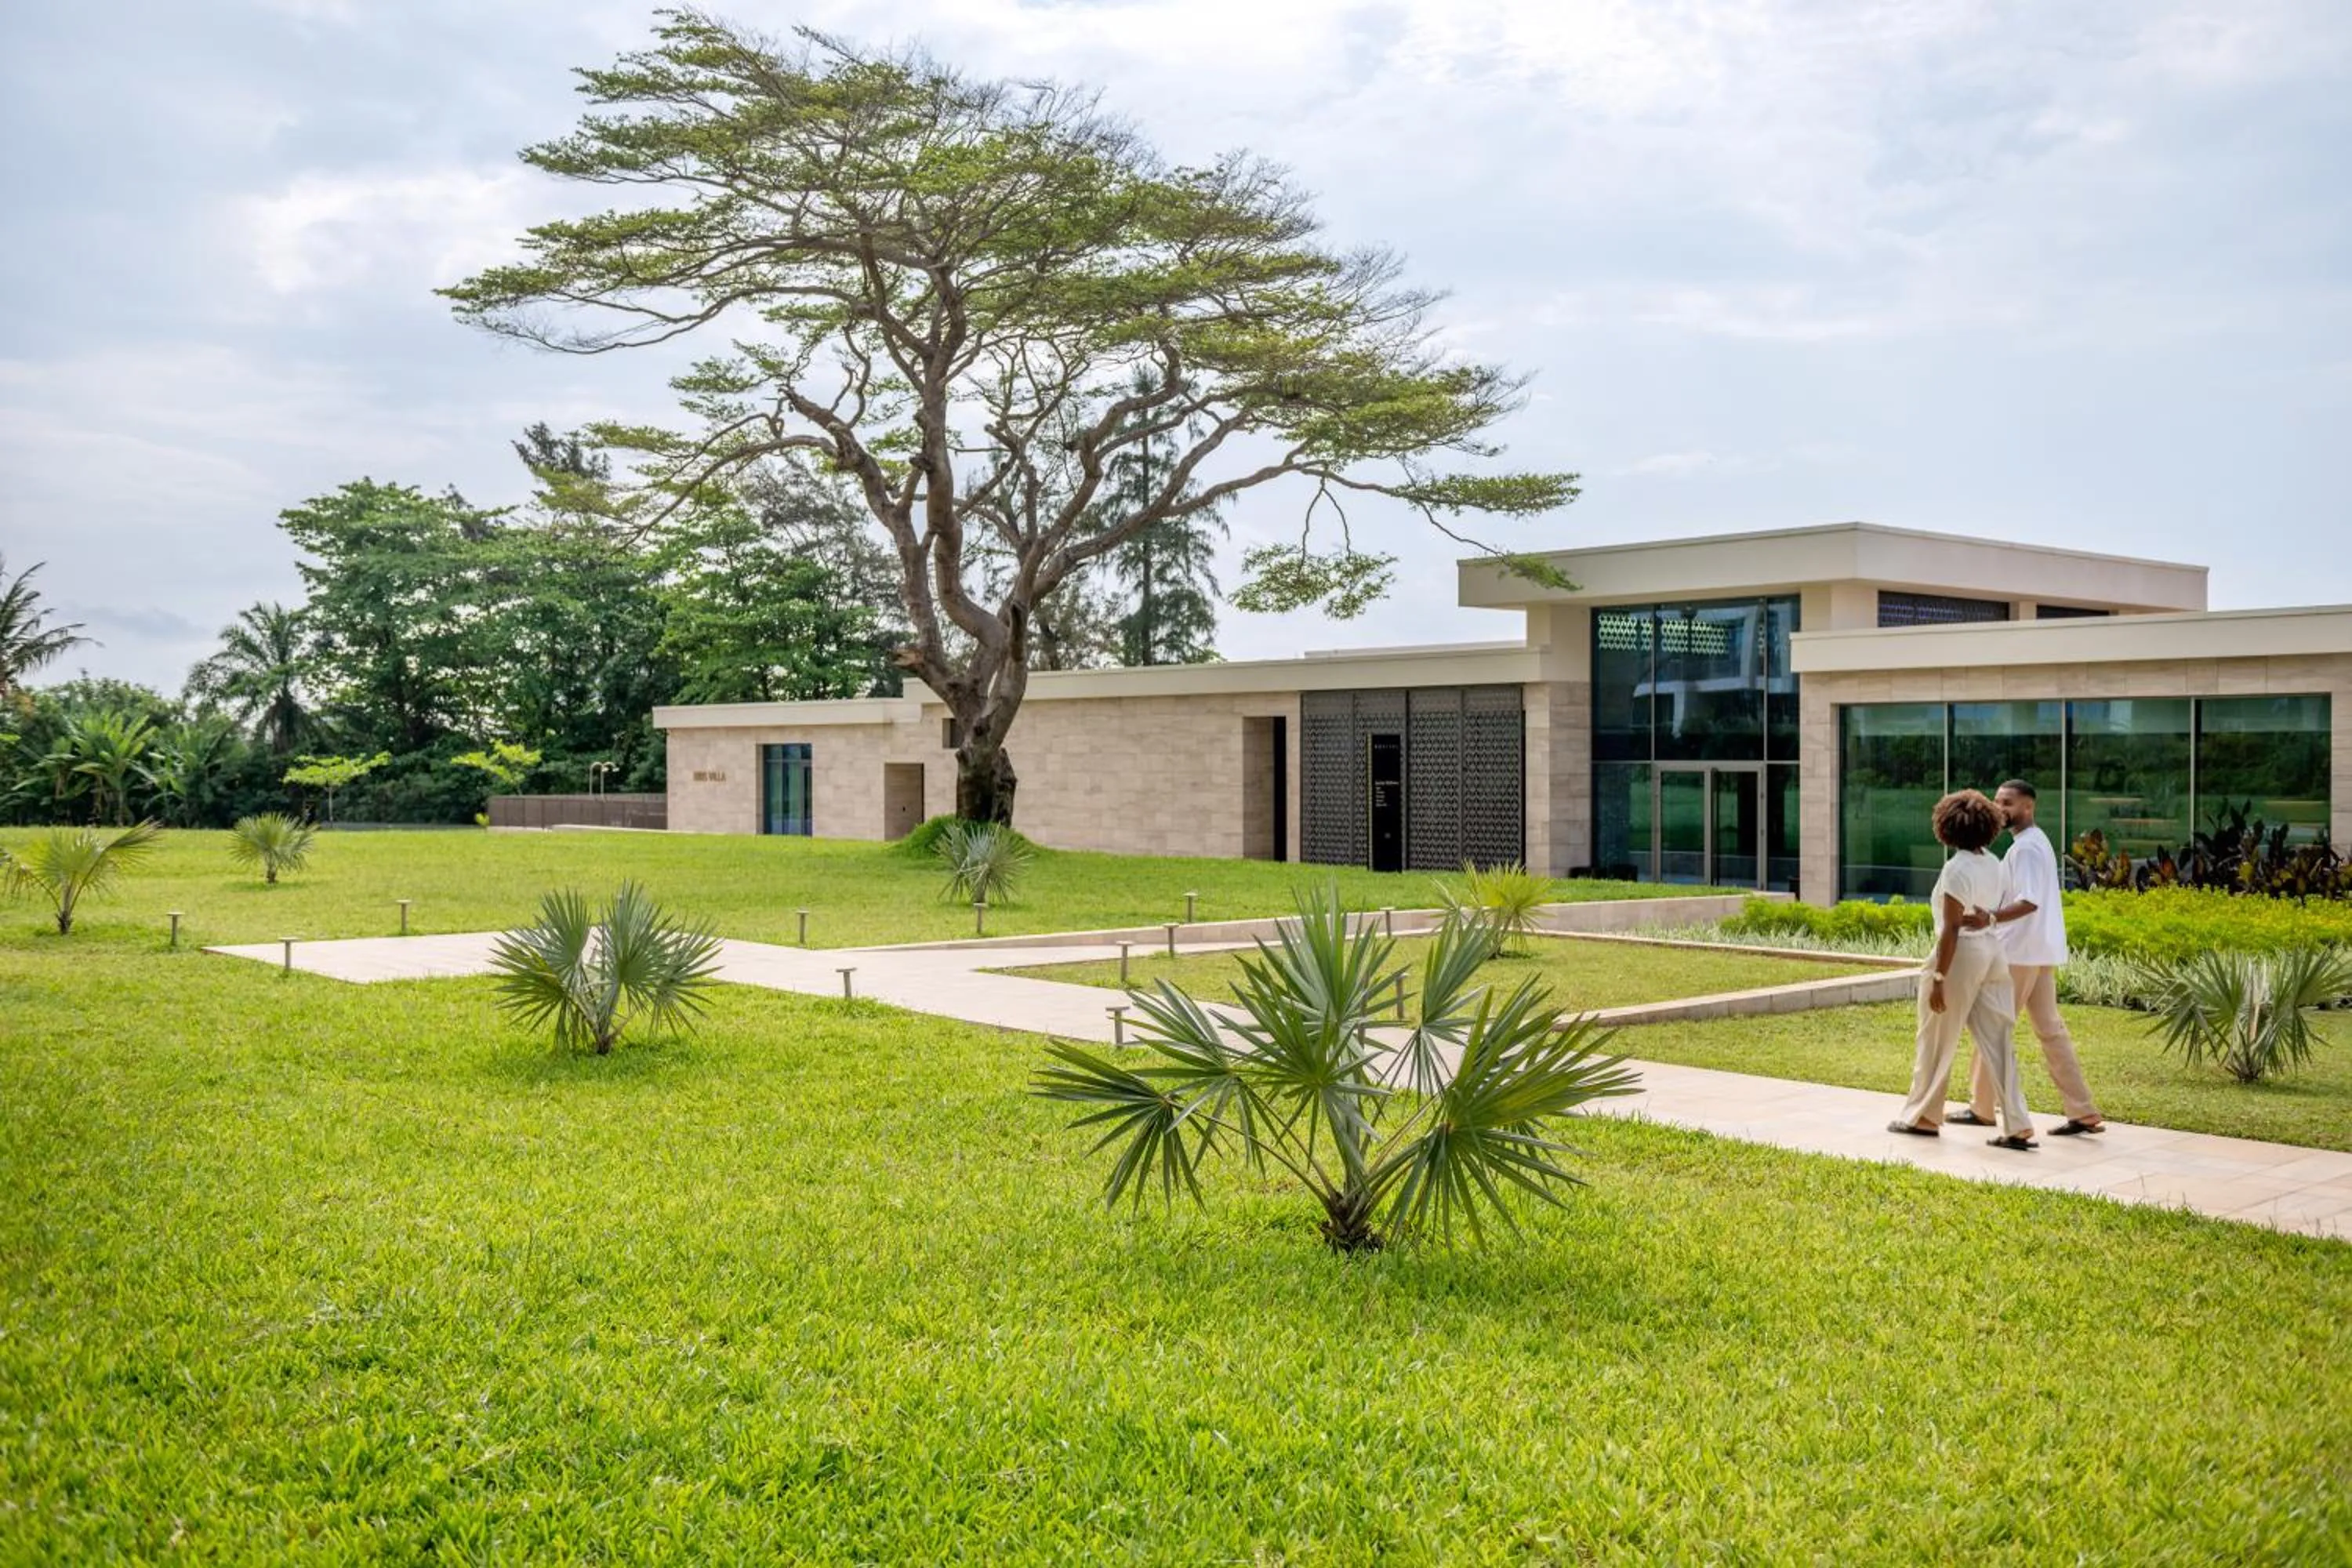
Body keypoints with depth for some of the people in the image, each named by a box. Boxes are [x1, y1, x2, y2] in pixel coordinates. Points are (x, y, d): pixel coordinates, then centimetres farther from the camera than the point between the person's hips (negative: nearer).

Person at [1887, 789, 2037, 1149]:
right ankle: (2017, 1127, 0)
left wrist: (1938, 978, -16)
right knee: (1997, 1041, 5)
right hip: (1993, 952, 8)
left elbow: (1952, 928, -18)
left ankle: (1923, 1117, 20)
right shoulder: (1993, 864, 9)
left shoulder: (1957, 867, -15)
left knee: (1936, 1042, 7)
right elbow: (1991, 913, 13)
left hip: (1962, 955, -8)